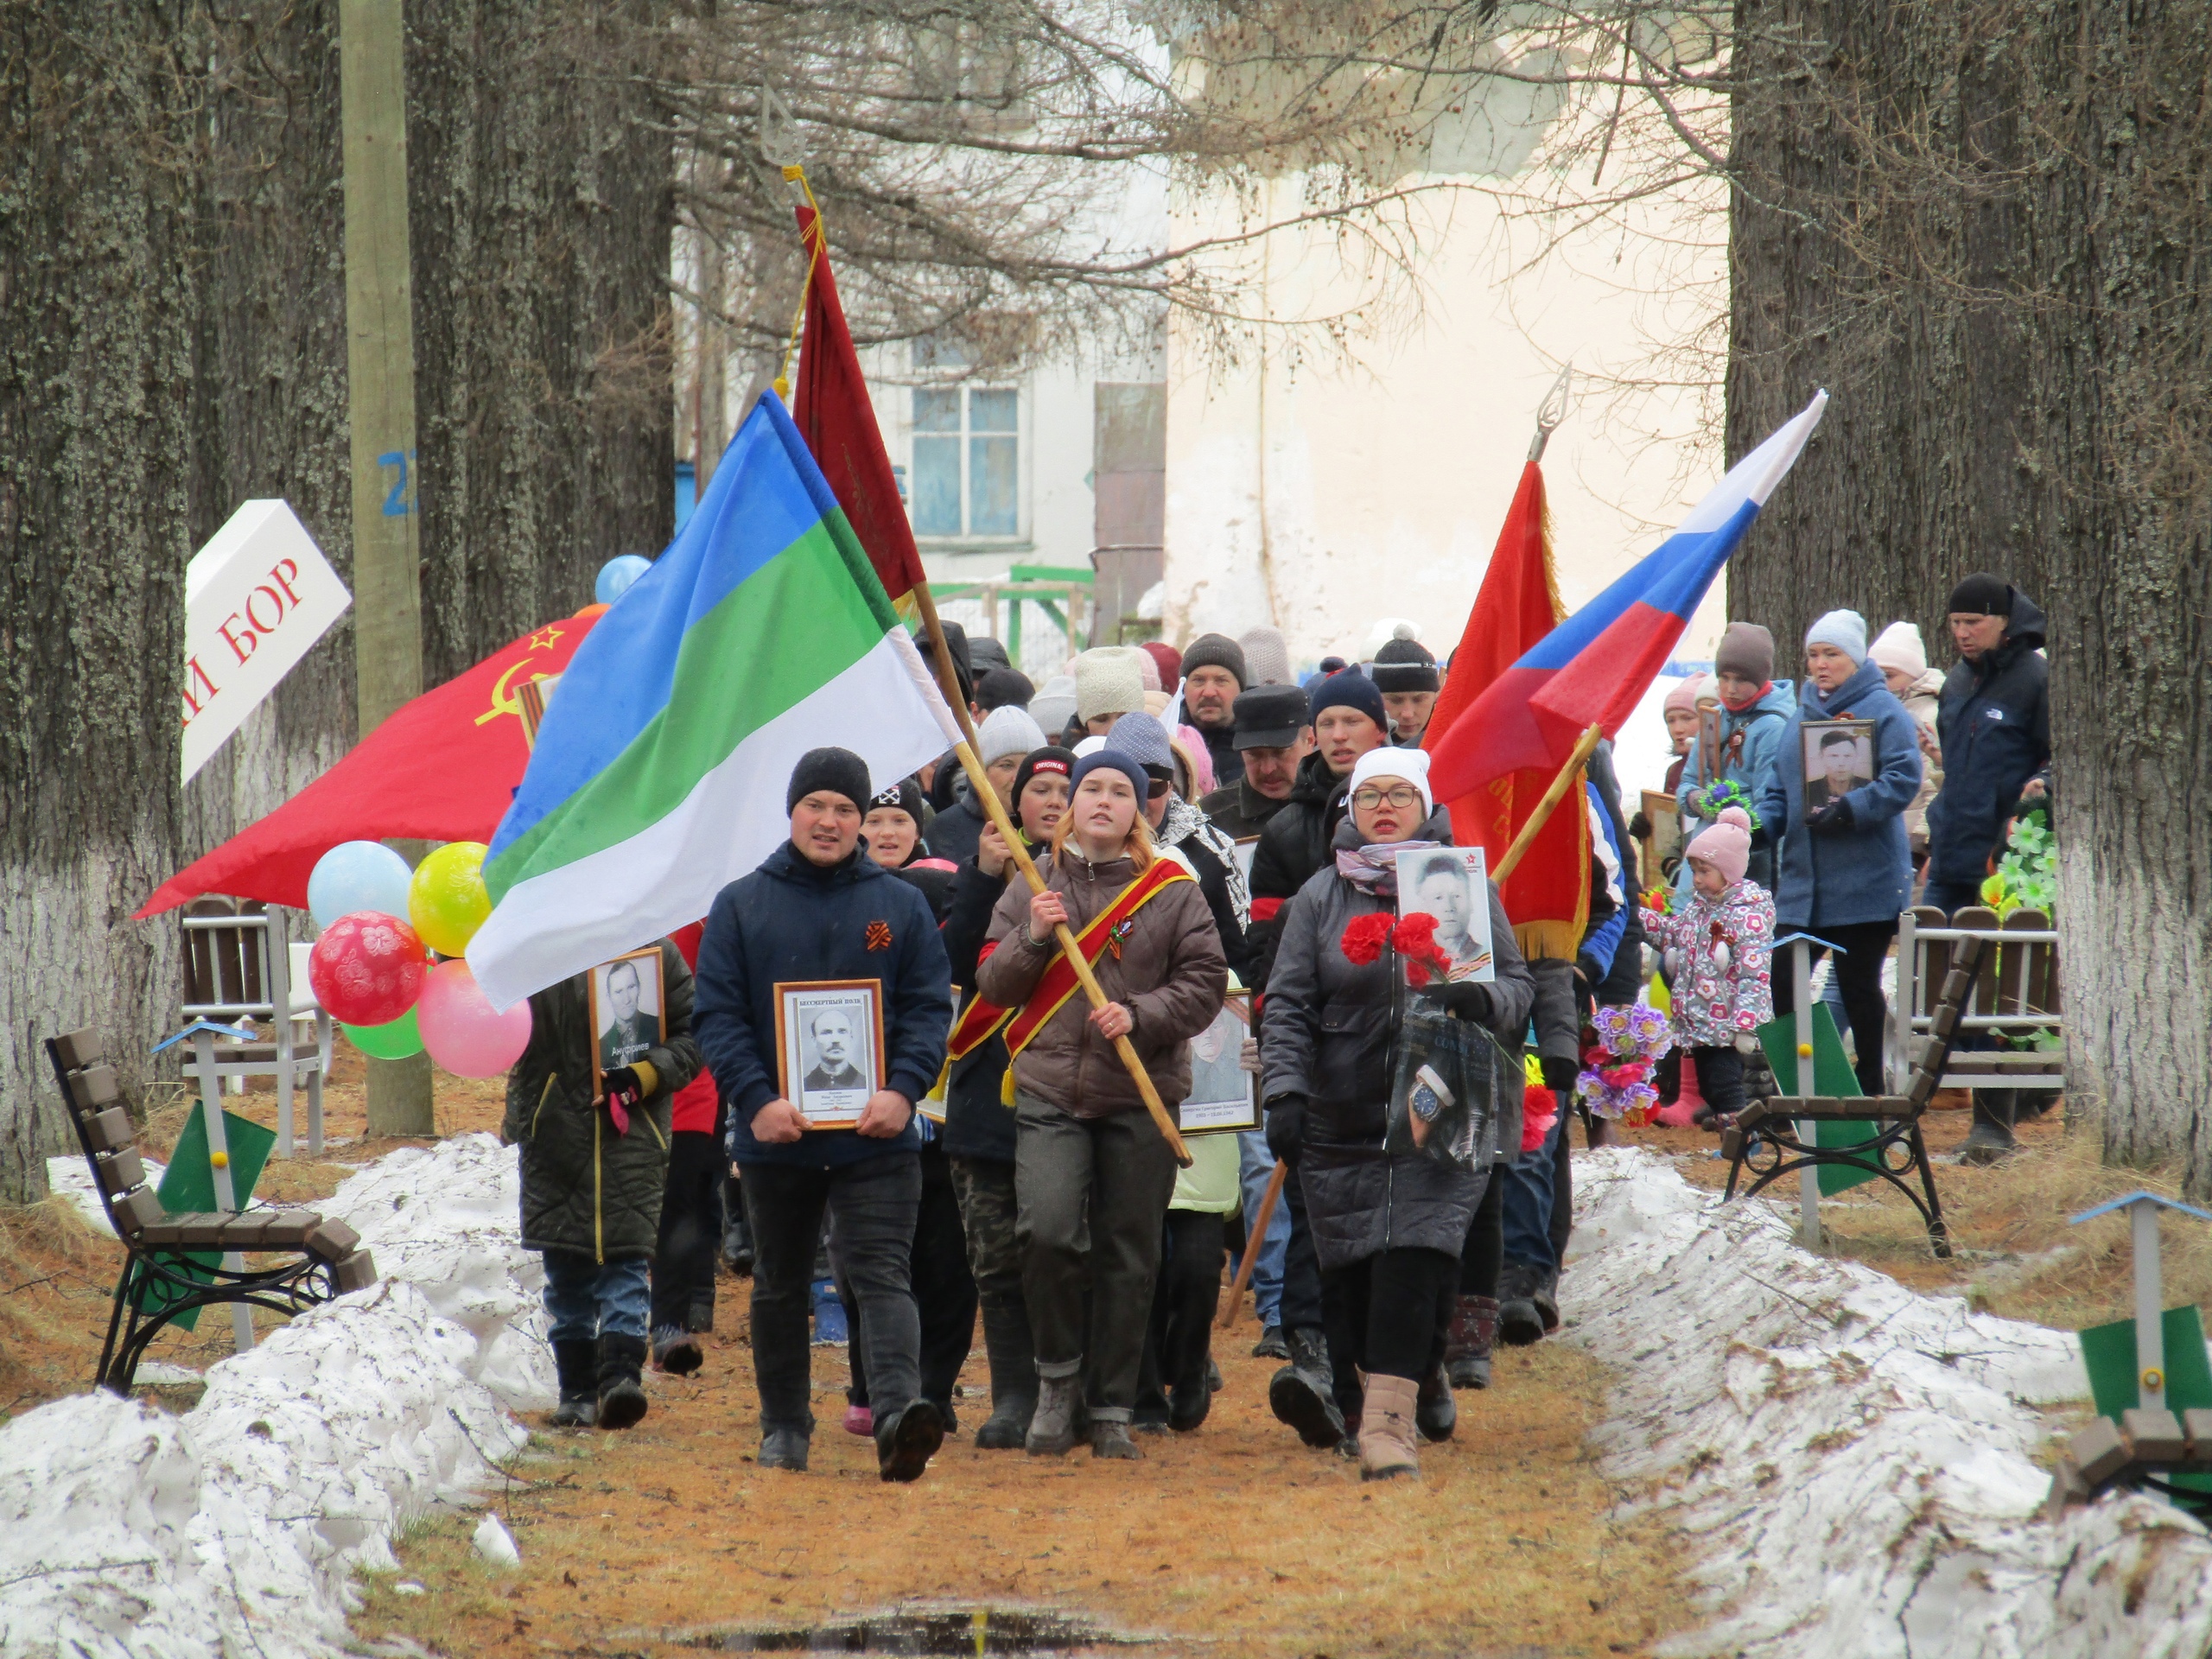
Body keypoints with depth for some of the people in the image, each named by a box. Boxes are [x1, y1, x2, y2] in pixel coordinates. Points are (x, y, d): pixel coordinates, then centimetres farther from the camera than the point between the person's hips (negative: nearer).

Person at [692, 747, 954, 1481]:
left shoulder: (901, 905, 7)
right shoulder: (740, 905, 5)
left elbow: (929, 1007, 3)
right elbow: (718, 1014, -1)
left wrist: (903, 1089, -15)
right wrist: (756, 1098, -16)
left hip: (876, 1137, -1)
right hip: (774, 1136, 2)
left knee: (881, 1274, -14)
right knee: (780, 1285, 14)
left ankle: (898, 1409, -29)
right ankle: (784, 1427, 26)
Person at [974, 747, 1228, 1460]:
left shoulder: (1172, 891, 4)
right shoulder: (1035, 885, 10)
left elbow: (1205, 984, 1)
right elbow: (992, 986, 10)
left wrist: (1138, 1014, -14)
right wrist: (1032, 938, -9)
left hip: (1141, 1101, 0)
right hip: (1049, 1091, 0)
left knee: (1128, 1256, 2)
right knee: (1046, 1230, -19)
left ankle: (1112, 1410, 13)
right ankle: (1057, 1374, 3)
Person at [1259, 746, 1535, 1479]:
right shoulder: (1320, 896, 9)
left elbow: (1519, 985, 7)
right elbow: (1288, 1006, 5)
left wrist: (1483, 999, -16)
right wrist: (1284, 1089, -10)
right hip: (1343, 1121, 2)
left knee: (1415, 1260, -15)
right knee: (1350, 1272, 1)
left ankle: (1386, 1418, -20)